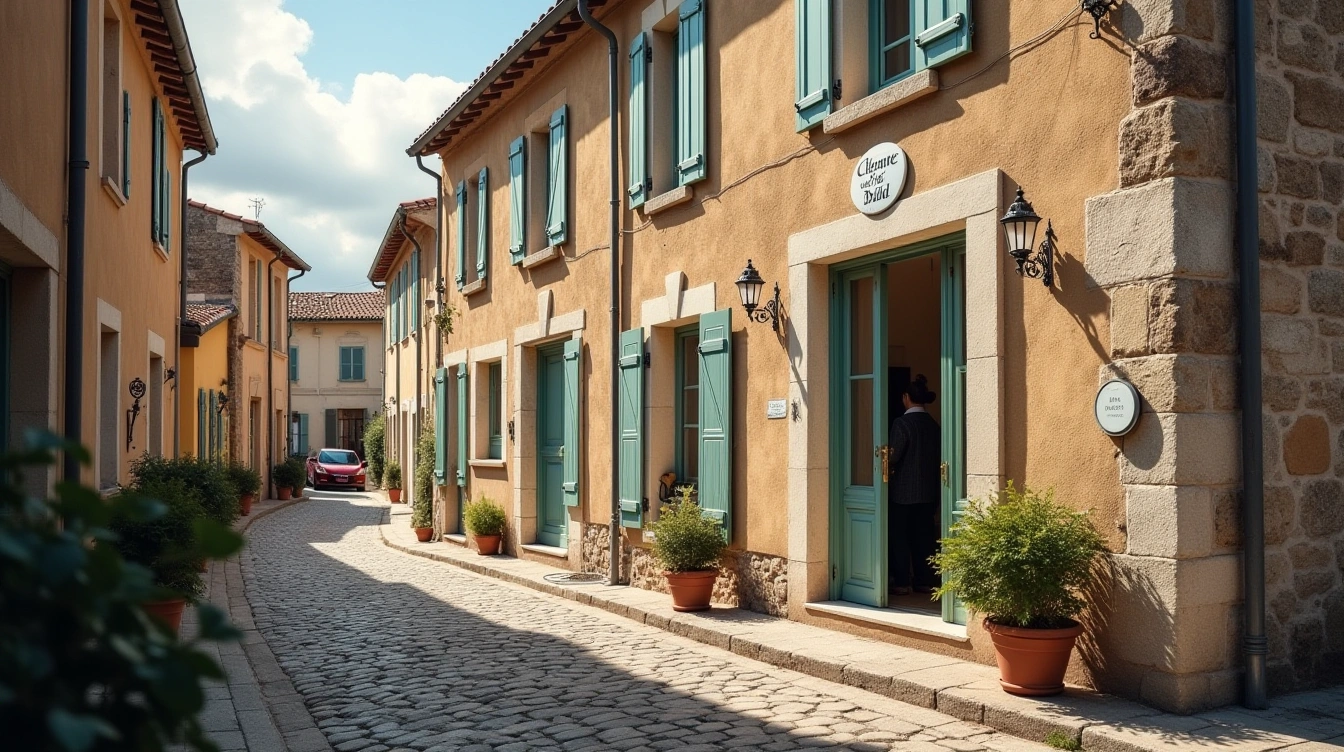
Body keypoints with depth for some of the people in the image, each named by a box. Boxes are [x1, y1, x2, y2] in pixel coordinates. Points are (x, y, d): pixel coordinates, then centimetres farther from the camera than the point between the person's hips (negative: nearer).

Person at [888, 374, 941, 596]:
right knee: (924, 536, 11)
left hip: (903, 490, -6)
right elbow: (939, 457, 9)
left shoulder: (902, 422, -14)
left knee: (899, 536, 4)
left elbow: (892, 456, -17)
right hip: (929, 491, 6)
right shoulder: (933, 424, 4)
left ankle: (901, 582, 5)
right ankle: (926, 581, 14)